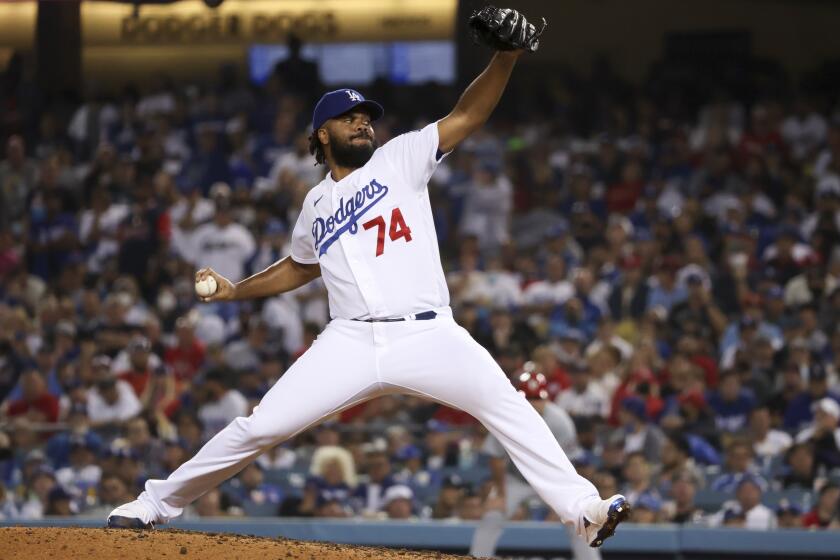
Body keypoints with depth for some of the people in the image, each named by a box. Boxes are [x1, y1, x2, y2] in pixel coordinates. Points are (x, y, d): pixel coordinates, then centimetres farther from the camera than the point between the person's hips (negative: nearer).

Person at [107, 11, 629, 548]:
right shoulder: (317, 203, 20)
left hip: (427, 335, -2)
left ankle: (582, 509, -23)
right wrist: (235, 290, 29)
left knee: (507, 405, -23)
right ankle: (156, 504, 11)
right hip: (351, 342, 2)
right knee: (259, 426, -4)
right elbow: (300, 267, 39)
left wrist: (507, 55, -15)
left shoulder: (400, 159, 10)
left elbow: (468, 116, -1)